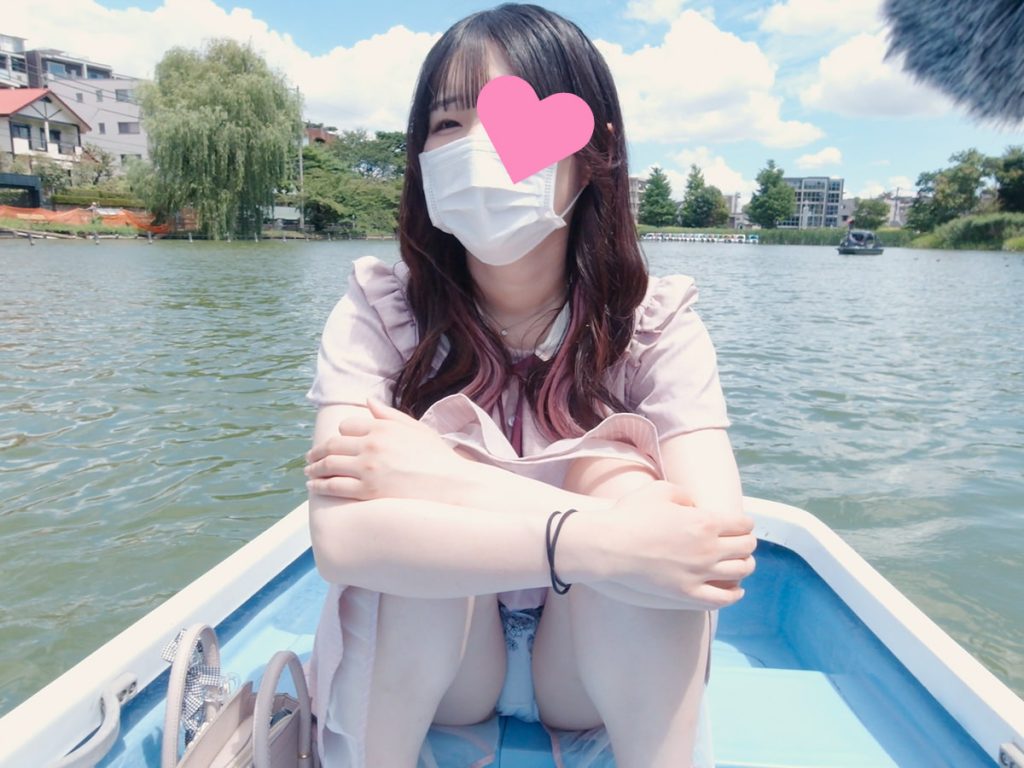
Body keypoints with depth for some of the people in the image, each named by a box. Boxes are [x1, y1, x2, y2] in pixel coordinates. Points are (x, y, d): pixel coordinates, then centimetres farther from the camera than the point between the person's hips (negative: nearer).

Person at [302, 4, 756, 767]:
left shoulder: (657, 324, -16)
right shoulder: (379, 310, -16)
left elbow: (718, 544, -32)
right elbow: (341, 538, -30)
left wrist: (438, 474, -34)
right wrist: (587, 544, -39)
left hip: (603, 670, 0)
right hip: (417, 673, 1)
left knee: (622, 481, -29)